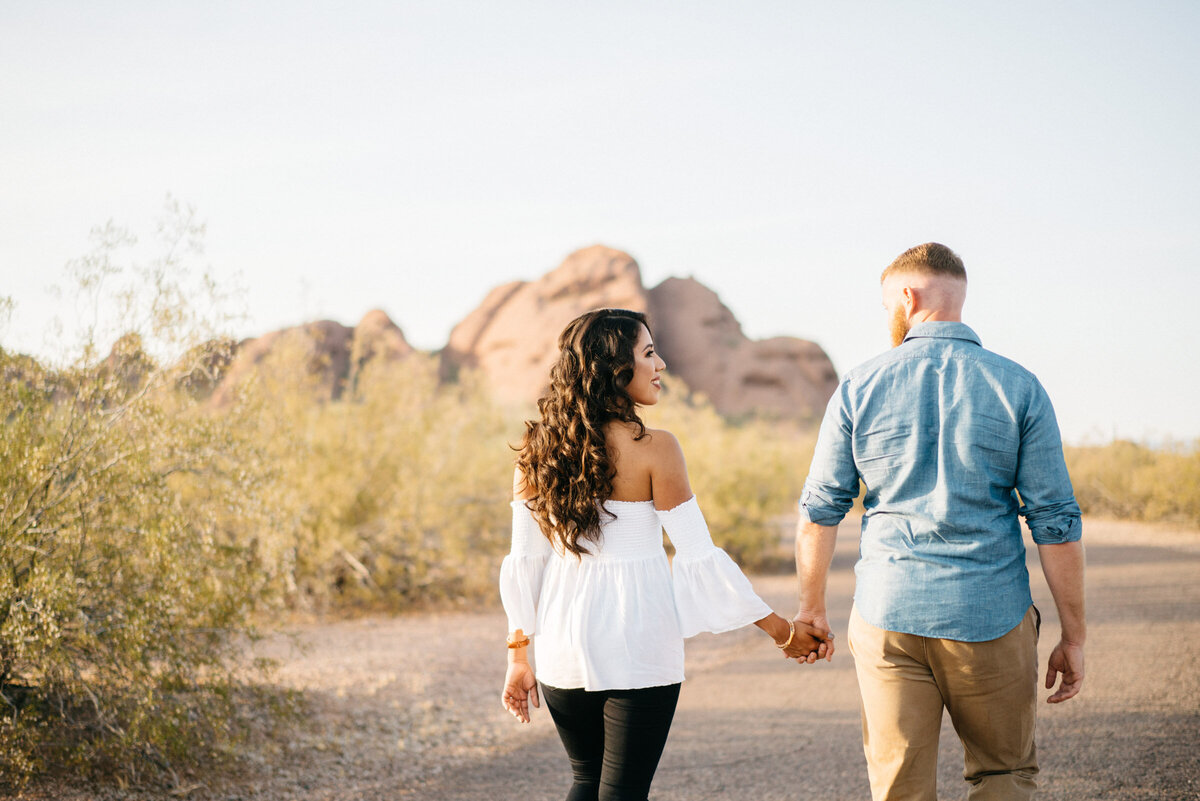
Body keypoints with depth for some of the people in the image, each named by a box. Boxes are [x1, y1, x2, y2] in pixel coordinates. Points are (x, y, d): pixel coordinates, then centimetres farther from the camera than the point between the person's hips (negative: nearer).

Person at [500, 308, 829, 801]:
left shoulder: (538, 450, 2)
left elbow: (525, 561, 5)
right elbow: (700, 557, -11)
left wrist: (519, 655, 14)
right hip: (638, 646, -5)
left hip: (564, 642, 5)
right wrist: (781, 630, -3)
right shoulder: (653, 449, -12)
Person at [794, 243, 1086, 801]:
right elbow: (1056, 523, -5)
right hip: (991, 618, -1)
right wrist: (1073, 636, 3)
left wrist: (812, 607, 16)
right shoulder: (1018, 388, -3)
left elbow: (819, 512, 3)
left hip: (888, 617, 1)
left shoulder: (859, 388, 0)